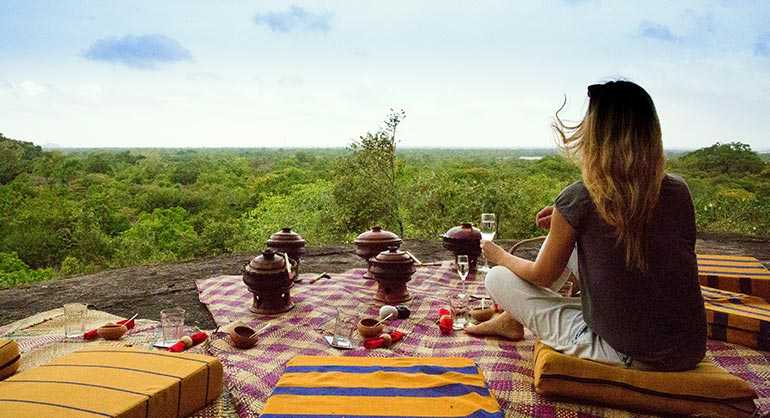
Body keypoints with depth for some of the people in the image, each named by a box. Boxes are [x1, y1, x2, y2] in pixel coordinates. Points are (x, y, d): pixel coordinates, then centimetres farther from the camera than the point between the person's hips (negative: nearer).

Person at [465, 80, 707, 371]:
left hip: (624, 356, -6)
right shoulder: (678, 191, -4)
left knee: (497, 278, 4)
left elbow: (543, 276, -3)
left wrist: (500, 256, 17)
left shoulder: (578, 199, -18)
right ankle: (515, 315, 39)